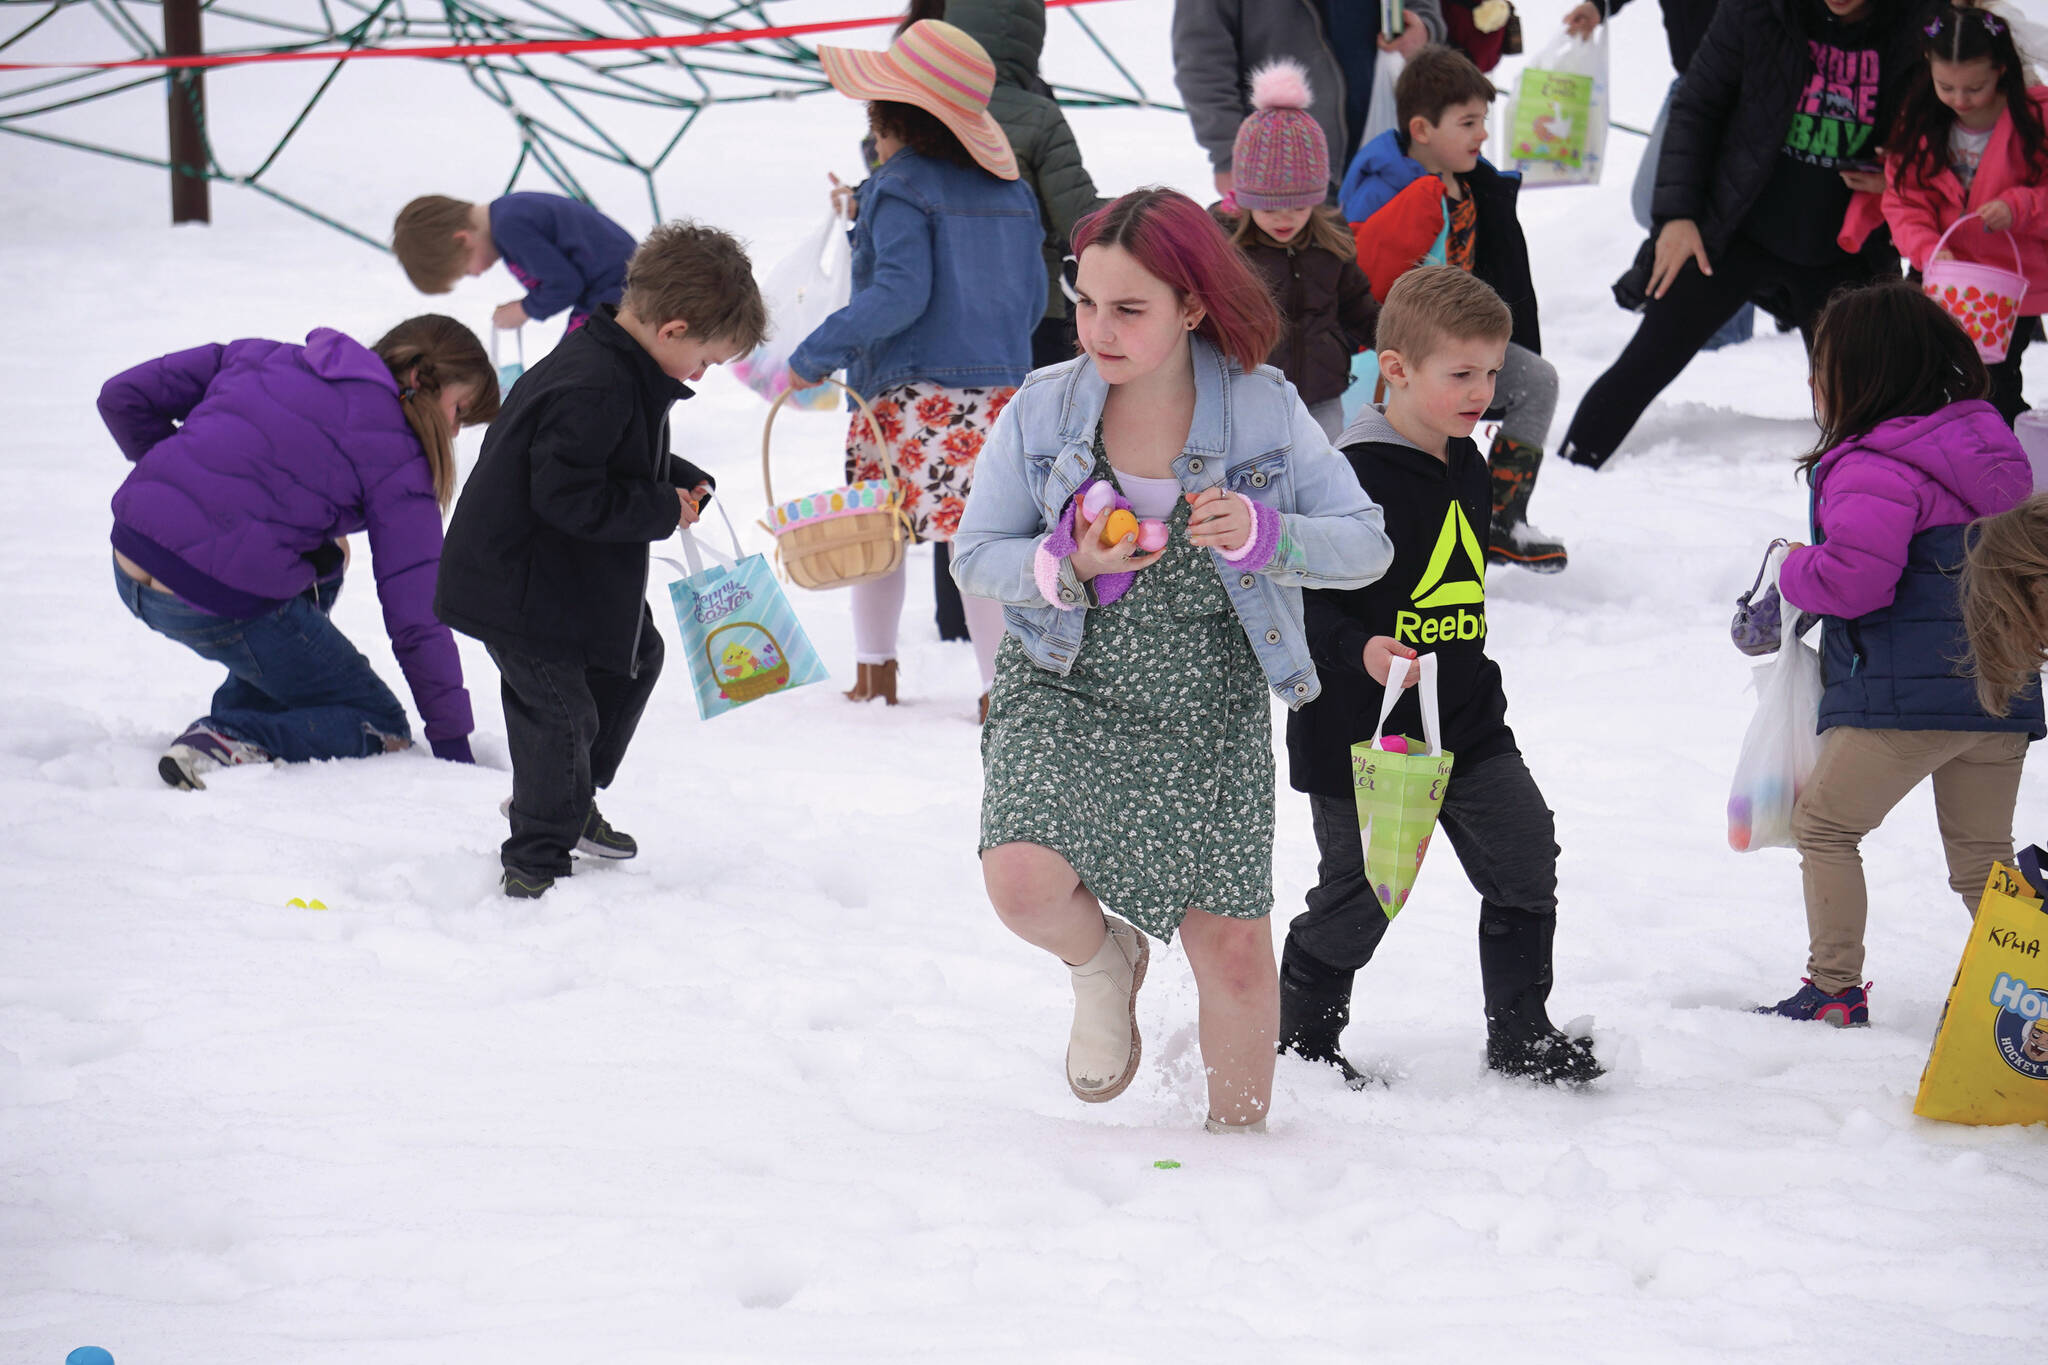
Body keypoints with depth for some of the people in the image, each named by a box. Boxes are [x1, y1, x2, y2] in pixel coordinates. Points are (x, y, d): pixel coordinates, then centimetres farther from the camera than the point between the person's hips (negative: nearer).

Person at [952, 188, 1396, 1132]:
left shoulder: (1263, 411, -10)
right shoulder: (1042, 410, -8)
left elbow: (1366, 546, -7)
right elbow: (974, 556, 0)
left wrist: (1263, 536, -27)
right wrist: (1069, 566, -20)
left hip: (1207, 711, 0)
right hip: (1065, 696, 0)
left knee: (1232, 948, 0)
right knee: (1024, 884, -25)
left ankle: (1238, 1133, 27)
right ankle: (1105, 963, 12)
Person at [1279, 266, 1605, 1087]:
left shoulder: (1466, 467, 9)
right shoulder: (1354, 478, -19)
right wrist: (1357, 650, -33)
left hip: (1466, 722, 7)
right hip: (1361, 735, -7)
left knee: (1525, 853, -1)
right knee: (1359, 895, 4)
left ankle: (1521, 1034, 11)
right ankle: (1300, 1037, 24)